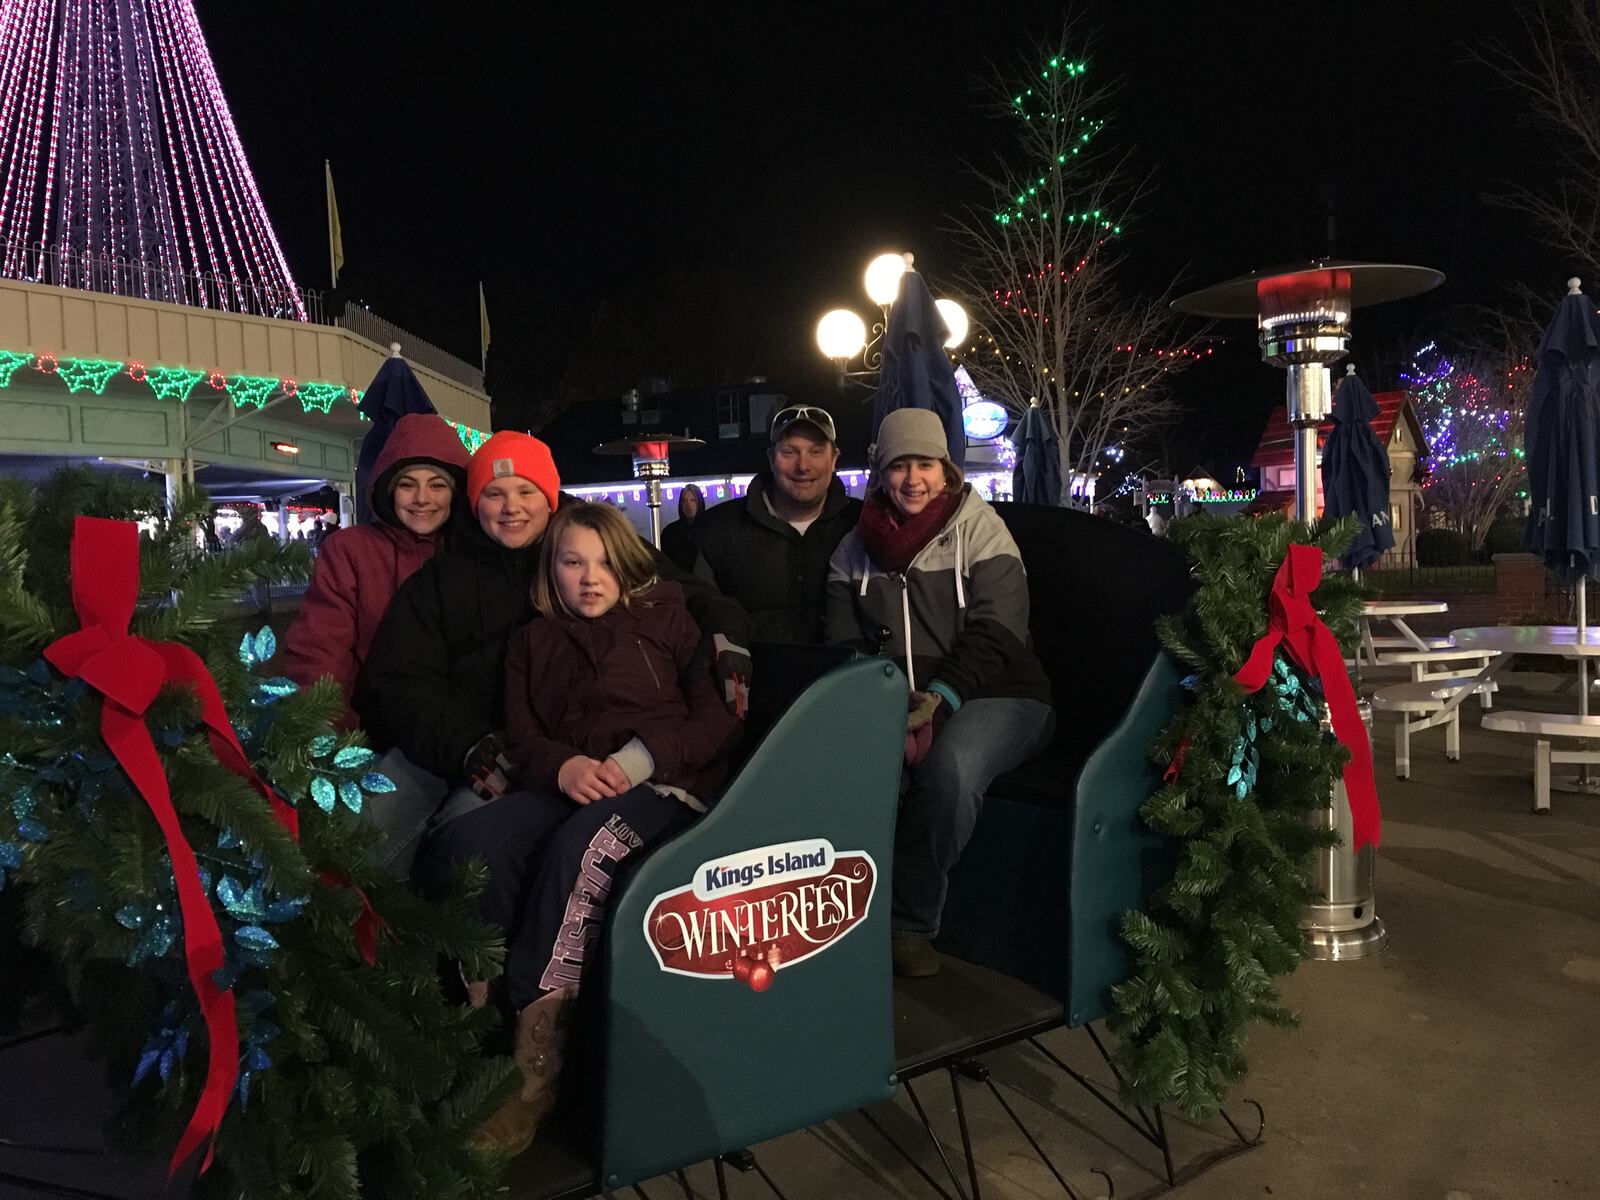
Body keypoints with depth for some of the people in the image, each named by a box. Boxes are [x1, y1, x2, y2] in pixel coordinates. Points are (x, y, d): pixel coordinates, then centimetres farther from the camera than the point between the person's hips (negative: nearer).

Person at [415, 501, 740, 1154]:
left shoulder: (667, 621, 15)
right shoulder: (533, 641, 24)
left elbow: (718, 718, 6)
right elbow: (520, 734, 13)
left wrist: (643, 757, -11)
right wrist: (562, 766, -11)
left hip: (661, 782, -3)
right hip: (566, 783, 4)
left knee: (578, 850, -37)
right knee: (465, 843, -29)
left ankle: (534, 1066, -32)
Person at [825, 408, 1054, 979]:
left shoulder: (981, 531, 1)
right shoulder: (856, 550, 14)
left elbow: (994, 633, -9)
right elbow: (842, 646, 11)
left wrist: (941, 697, -25)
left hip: (992, 696, -3)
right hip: (894, 698, 3)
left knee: (948, 767, -36)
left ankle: (910, 923, -14)